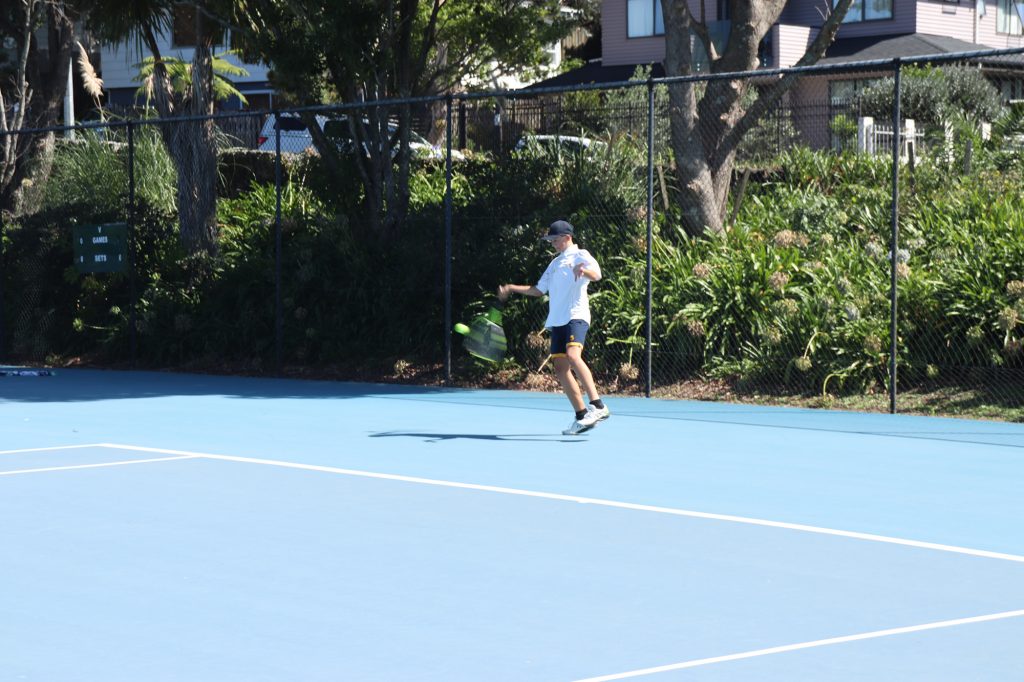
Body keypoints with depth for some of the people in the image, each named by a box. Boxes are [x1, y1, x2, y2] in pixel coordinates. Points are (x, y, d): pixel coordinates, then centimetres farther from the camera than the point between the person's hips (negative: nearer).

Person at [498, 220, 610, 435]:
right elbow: (539, 289, 32)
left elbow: (596, 274, -18)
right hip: (557, 320, 8)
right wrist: (512, 288, 24)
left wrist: (583, 270, -39)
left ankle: (598, 406, -36)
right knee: (560, 367, 2)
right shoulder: (555, 263, 25)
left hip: (576, 316, -8)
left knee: (573, 355, -29)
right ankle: (582, 416, 7)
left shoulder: (580, 255, 1)